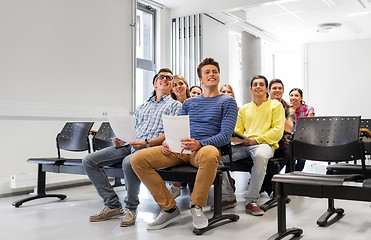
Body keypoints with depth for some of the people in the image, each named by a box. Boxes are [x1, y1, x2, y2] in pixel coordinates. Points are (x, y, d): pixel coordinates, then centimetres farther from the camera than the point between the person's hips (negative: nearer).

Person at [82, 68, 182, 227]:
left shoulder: (175, 105, 10)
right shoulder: (143, 106, 29)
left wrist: (147, 143, -18)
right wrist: (120, 140, 2)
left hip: (151, 147, -6)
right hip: (130, 145, 7)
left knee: (129, 162, -40)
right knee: (89, 160, -8)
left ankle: (131, 208, -17)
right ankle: (113, 205, -5)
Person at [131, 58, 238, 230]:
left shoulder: (227, 101, 11)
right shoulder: (189, 103, 25)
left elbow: (226, 135, -2)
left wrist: (199, 144, -20)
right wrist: (168, 142, -4)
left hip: (207, 147, -4)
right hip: (180, 150, 5)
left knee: (209, 154, -44)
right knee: (138, 159, -16)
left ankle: (197, 206, -19)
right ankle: (169, 208, -9)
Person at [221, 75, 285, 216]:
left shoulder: (275, 105, 11)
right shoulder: (244, 108, 25)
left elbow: (278, 131, -1)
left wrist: (257, 139, -13)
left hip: (265, 144, -4)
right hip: (244, 145, 4)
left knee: (261, 155, -42)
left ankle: (251, 200, -30)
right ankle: (228, 197, -9)